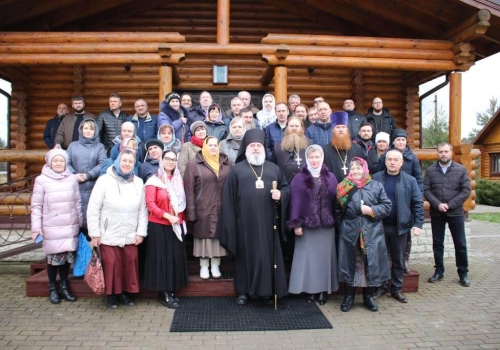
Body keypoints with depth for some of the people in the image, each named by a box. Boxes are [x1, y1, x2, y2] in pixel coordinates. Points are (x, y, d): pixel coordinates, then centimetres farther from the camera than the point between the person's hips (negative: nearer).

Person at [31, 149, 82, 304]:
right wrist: (36, 227, -7)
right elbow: (36, 205, -3)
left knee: (67, 256, 9)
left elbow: (77, 203, 8)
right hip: (51, 228, -2)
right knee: (53, 257, 4)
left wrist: (80, 223, 11)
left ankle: (64, 287, 25)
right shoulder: (41, 180, -5)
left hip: (70, 227, 3)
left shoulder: (72, 179, 3)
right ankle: (52, 288, 23)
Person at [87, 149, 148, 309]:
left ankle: (125, 292, 27)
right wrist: (94, 233, -7)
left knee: (129, 265, 7)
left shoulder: (138, 182, 3)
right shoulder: (104, 180, -6)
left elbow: (143, 210, 5)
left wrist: (141, 232, 1)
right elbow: (93, 209, -6)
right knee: (112, 265, 3)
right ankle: (112, 295, 23)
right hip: (109, 235, -3)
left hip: (130, 236, 3)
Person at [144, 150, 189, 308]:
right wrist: (167, 216, -21)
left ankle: (170, 290, 20)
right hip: (159, 225, -6)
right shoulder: (154, 180, -7)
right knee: (161, 257, 0)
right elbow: (150, 204, -15)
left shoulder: (179, 180, 11)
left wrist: (182, 220, 8)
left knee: (176, 257, 9)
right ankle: (163, 293, 8)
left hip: (176, 225, 6)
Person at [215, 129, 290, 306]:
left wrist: (280, 195, -8)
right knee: (246, 255, 6)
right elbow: (229, 197, 1)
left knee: (269, 254, 6)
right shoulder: (237, 170, 5)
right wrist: (231, 221, -5)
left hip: (268, 221, 2)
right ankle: (243, 291, 18)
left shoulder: (274, 168, 13)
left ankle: (268, 290, 19)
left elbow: (286, 187, 16)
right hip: (246, 222, -2)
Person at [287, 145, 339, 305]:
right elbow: (295, 202, -6)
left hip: (327, 225, 3)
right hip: (306, 225, -2)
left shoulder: (330, 177, 7)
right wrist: (296, 224, -11)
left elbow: (336, 201, 7)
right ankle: (309, 289, 15)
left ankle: (324, 289, 19)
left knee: (325, 256, 8)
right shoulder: (299, 179, -2)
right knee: (308, 257, 4)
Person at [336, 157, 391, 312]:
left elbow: (387, 206, 2)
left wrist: (372, 210, -12)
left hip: (372, 233, 1)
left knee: (371, 264, 6)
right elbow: (337, 208, 5)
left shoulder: (377, 186, 5)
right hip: (349, 232, 0)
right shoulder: (343, 187, 4)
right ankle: (348, 297, 20)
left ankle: (368, 297, 24)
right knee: (349, 264, 6)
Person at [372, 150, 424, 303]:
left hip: (400, 226, 0)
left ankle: (396, 289, 26)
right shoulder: (376, 178, -1)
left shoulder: (410, 180, 0)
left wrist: (418, 224, -9)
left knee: (398, 259, 12)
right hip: (380, 225, 0)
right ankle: (381, 286, 25)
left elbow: (418, 203, -1)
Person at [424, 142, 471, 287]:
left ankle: (463, 274, 19)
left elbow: (466, 191, -6)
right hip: (436, 213, 1)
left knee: (460, 244, 5)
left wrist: (449, 205, -13)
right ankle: (439, 271, 22)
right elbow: (426, 190, -3)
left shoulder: (461, 170, 0)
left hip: (455, 213, -1)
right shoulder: (430, 170, 2)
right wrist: (438, 204, -16)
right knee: (437, 243, 10)